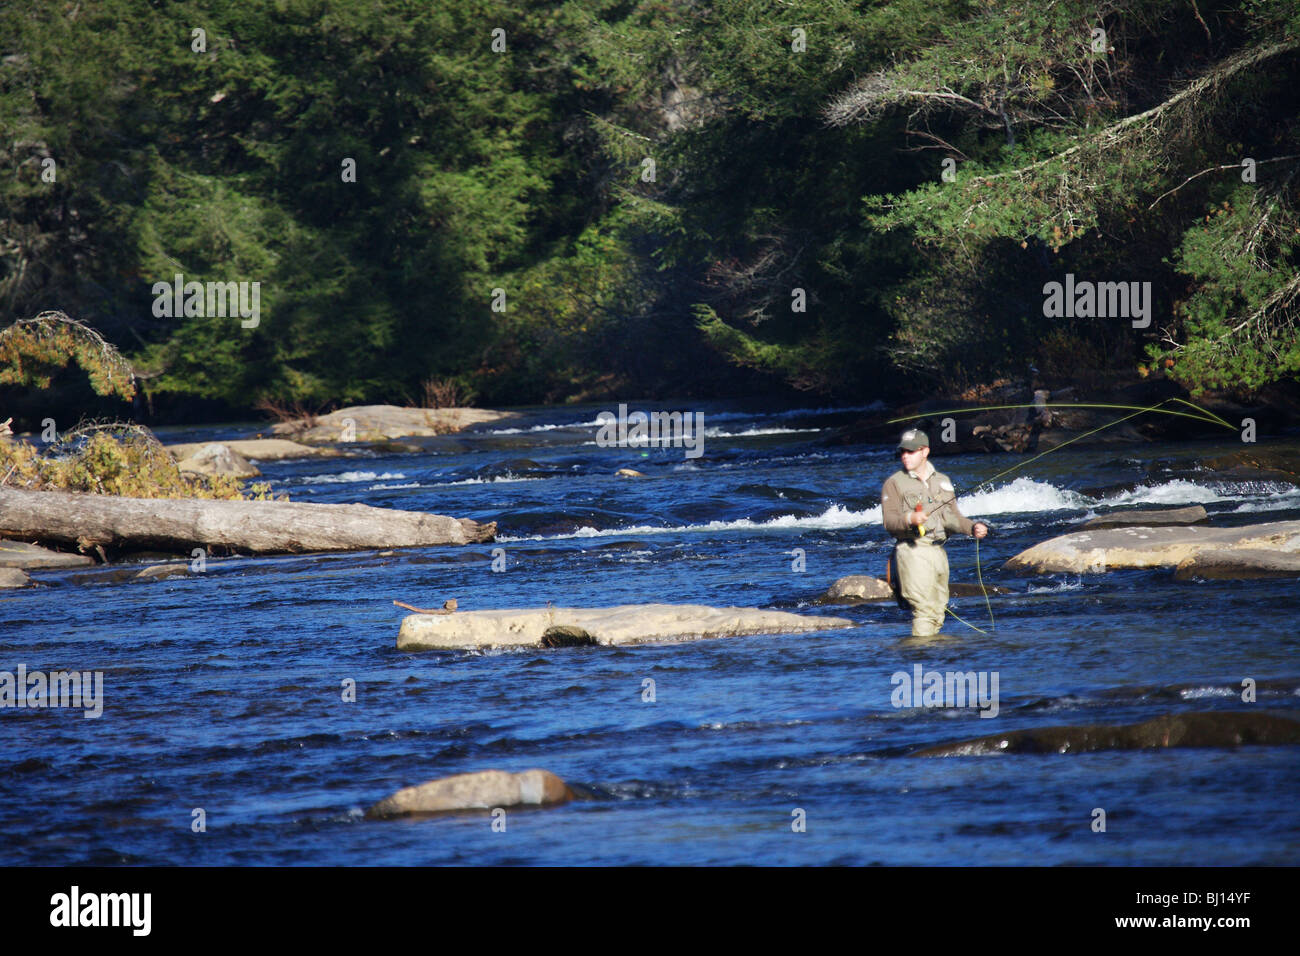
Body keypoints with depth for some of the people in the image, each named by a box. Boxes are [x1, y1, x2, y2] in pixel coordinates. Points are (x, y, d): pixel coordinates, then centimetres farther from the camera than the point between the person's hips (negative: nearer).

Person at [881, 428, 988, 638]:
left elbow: (953, 517, 20)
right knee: (924, 609, -16)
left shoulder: (942, 481, 18)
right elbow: (889, 521, -8)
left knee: (937, 612, 7)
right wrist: (910, 519, -27)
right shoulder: (894, 483, 2)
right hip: (913, 551, -6)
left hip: (938, 550, 6)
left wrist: (973, 527, 2)